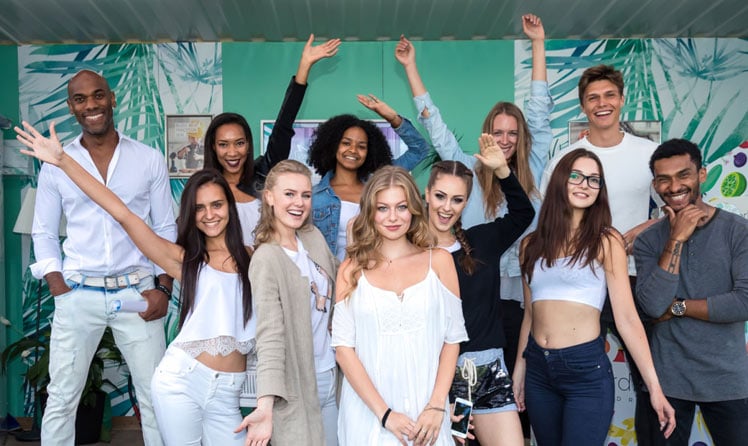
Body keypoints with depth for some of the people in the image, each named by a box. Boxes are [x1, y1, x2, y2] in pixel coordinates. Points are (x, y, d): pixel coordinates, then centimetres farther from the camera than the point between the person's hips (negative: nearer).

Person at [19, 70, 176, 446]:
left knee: (156, 394, 6)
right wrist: (59, 291, -4)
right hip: (78, 294, 1)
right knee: (61, 398, 9)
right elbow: (43, 233, 8)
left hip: (136, 291, 0)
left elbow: (166, 229, 5)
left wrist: (163, 287, -4)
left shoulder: (150, 160, 2)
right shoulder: (55, 165, 4)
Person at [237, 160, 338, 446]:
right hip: (295, 388, -7)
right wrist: (265, 405, -34)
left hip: (330, 377, 7)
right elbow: (270, 336, -25)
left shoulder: (314, 237, 3)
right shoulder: (266, 259, -16)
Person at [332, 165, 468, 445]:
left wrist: (436, 407, -8)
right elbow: (343, 346, -5)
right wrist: (384, 413, -12)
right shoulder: (352, 268, -1)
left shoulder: (438, 261, 2)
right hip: (367, 413, 0)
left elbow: (452, 338, 1)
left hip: (426, 412, 1)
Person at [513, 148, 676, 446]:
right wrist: (519, 369, 15)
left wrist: (654, 386, -13)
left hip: (587, 369, -4)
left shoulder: (605, 241, -4)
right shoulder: (532, 244, 7)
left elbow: (626, 317, -8)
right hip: (538, 368, 4)